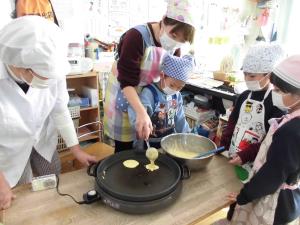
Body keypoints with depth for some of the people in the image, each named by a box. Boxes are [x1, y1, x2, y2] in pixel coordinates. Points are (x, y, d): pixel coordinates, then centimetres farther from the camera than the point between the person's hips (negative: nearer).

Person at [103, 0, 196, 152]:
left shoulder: (174, 44, -9)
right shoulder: (136, 37, -28)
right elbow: (127, 82, -32)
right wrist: (141, 112, -43)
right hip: (123, 94, -5)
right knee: (124, 147, 5)